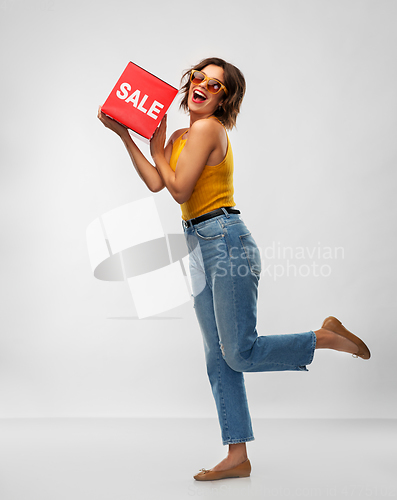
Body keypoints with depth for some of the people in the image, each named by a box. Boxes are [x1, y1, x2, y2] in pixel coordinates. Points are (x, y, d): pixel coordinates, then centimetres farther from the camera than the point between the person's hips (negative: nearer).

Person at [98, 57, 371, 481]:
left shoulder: (208, 129, -9)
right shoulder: (181, 135, 19)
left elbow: (180, 190, -14)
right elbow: (155, 183, 7)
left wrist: (158, 150, 1)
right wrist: (124, 135, 9)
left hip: (225, 242, -9)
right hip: (201, 249, 9)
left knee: (241, 354, -11)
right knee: (218, 359, 7)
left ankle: (328, 337, 8)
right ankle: (238, 457, 13)